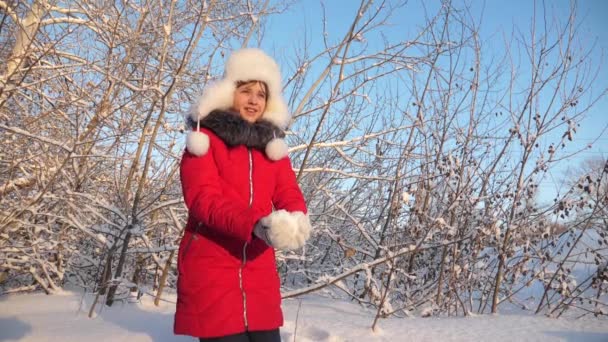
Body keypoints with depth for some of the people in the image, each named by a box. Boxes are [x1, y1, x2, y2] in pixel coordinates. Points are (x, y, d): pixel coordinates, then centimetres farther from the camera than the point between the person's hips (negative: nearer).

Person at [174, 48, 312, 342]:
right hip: (210, 272, -4)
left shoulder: (273, 145, 15)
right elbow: (203, 198, -13)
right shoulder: (205, 139, 1)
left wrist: (297, 222, -21)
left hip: (259, 275, 4)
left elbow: (289, 194, 4)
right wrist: (256, 225, -29)